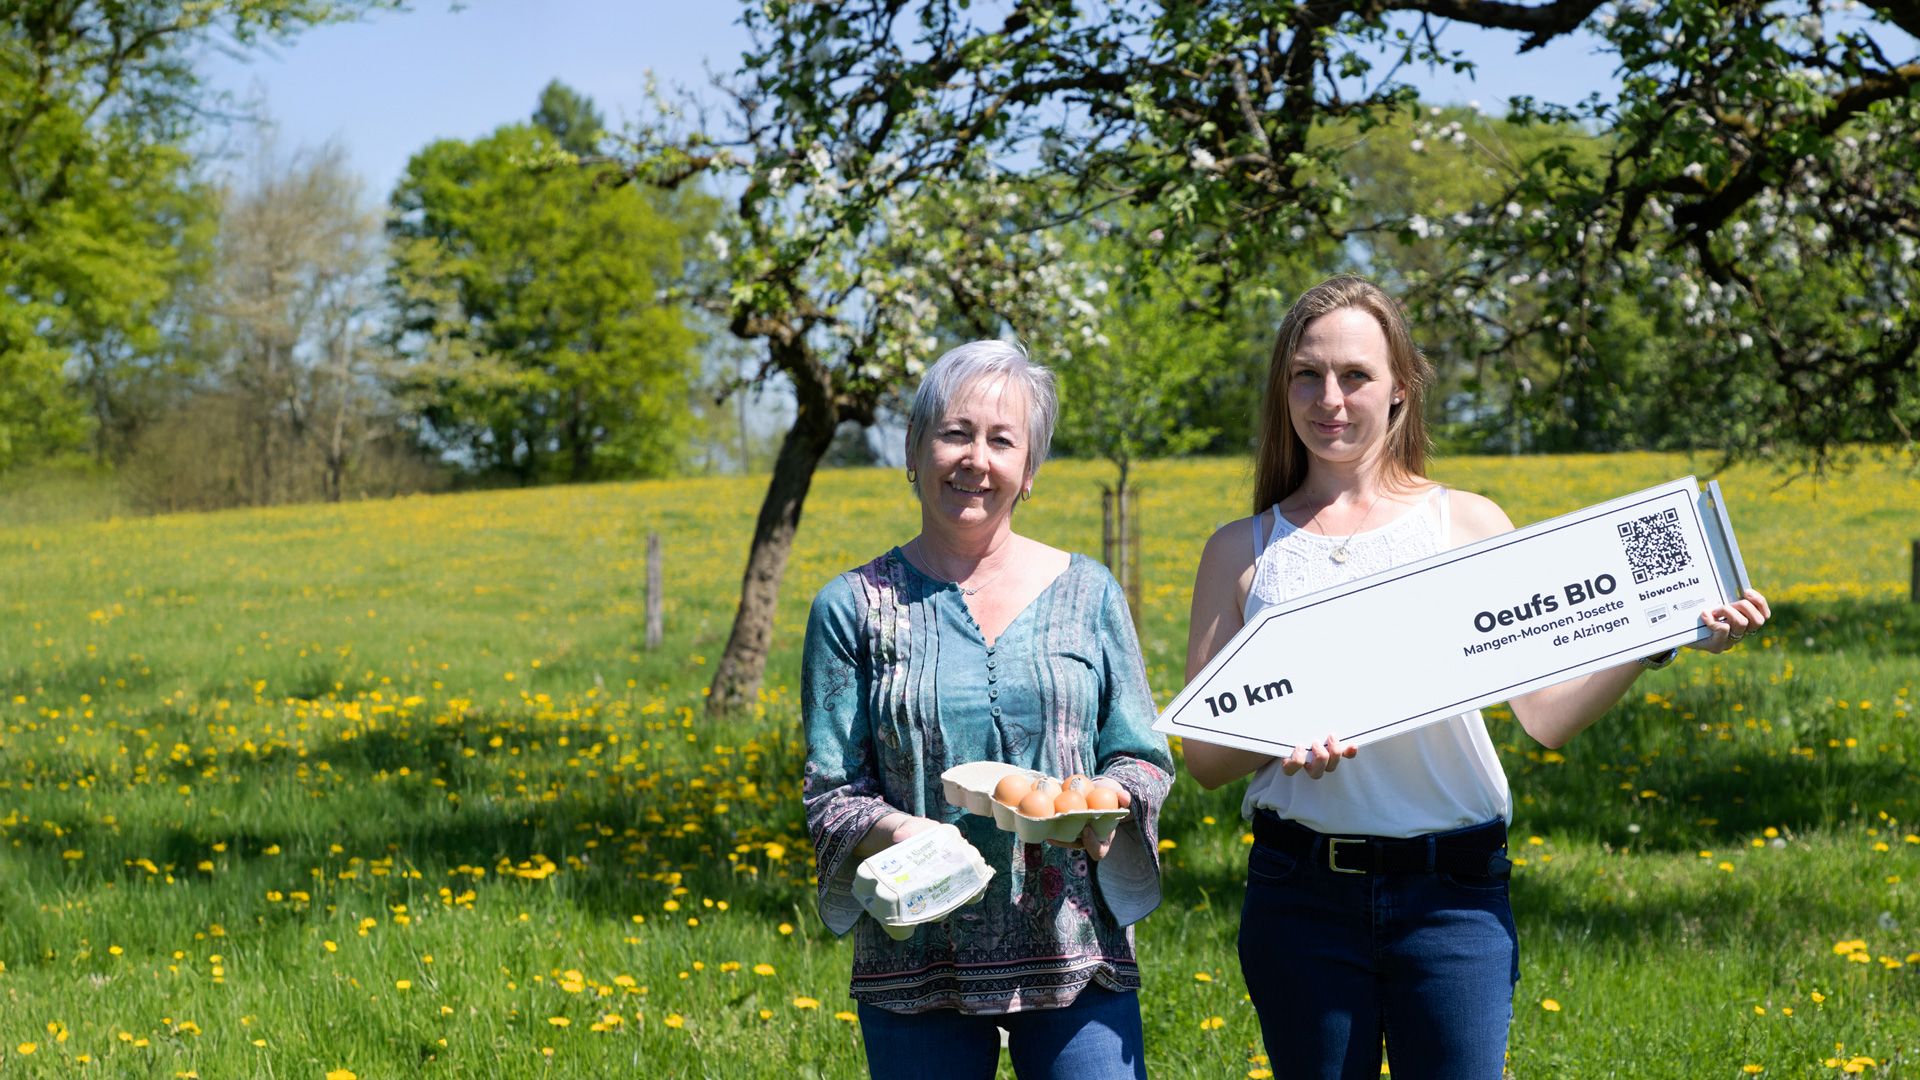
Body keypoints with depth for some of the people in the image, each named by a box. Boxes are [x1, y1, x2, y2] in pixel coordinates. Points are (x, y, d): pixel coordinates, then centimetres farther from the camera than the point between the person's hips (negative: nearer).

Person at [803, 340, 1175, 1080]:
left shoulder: (1088, 593, 7)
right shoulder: (854, 608, 4)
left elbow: (1144, 760, 9)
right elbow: (831, 794, 3)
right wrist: (893, 831, -18)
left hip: (1075, 955, 1)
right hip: (916, 961, 0)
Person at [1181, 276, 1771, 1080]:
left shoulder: (1470, 527, 7)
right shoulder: (1242, 552, 7)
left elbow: (1546, 716, 3)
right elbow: (1204, 758, 4)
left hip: (1453, 893, -1)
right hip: (1302, 890, 1)